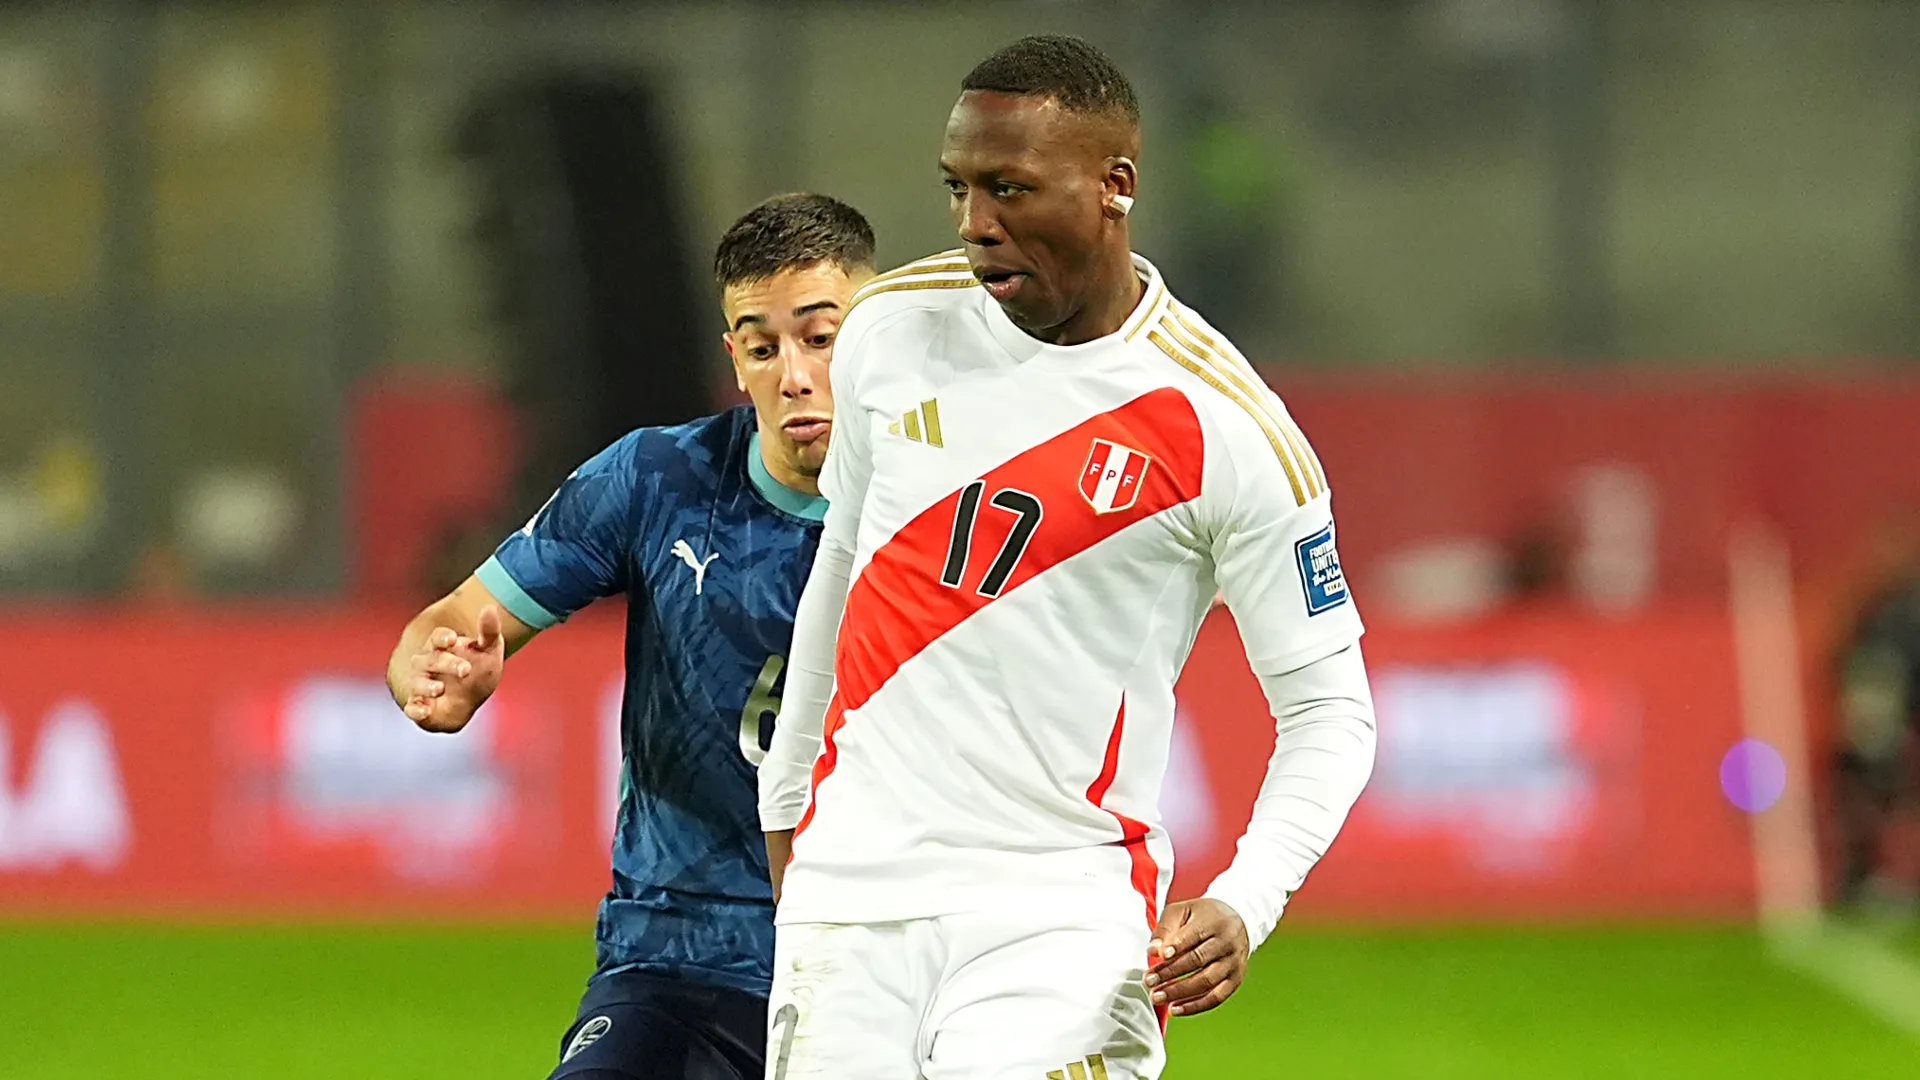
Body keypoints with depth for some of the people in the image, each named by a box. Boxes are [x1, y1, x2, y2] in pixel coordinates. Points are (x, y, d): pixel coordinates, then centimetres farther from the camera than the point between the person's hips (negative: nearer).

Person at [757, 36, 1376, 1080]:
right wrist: (786, 800, 27)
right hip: (850, 879, 4)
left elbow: (1327, 706, -3)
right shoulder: (892, 327, 5)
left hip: (1062, 906, -4)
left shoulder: (1229, 433, -9)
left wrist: (1242, 906, -18)